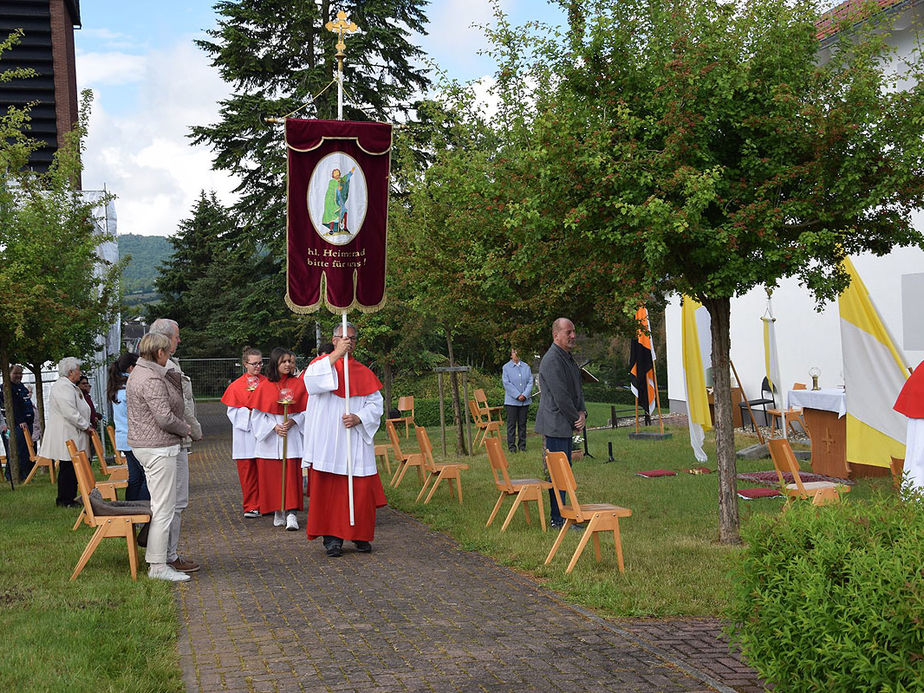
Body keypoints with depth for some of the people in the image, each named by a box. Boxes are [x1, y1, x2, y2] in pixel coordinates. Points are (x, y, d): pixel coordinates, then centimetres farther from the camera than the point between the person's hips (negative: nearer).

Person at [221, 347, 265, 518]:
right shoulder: (236, 386, 5)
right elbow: (232, 411, 4)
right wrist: (250, 412, -10)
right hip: (245, 432, -1)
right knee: (247, 471, 2)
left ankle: (262, 505, 4)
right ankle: (250, 507, 10)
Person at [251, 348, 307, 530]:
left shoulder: (298, 385, 3)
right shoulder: (264, 386, 4)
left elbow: (307, 411, 4)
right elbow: (257, 414, 3)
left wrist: (293, 421, -12)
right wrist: (274, 426, -10)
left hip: (292, 435, -1)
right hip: (270, 438, 1)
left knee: (292, 474, -8)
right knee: (272, 475, 3)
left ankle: (291, 513, -11)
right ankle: (278, 512, 14)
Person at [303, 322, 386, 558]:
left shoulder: (364, 373, 14)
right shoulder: (323, 363, 6)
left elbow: (376, 403, 8)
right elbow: (311, 381, -17)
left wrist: (359, 418, -11)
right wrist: (335, 356, -24)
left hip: (356, 442, 2)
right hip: (327, 442, -2)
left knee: (361, 489, 0)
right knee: (328, 489, -3)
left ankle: (361, 535, 12)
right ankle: (332, 537, 4)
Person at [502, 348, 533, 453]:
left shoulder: (526, 367, 10)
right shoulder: (506, 367, 2)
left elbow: (530, 382, 5)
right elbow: (506, 383, -6)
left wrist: (525, 395, -9)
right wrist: (517, 395, -12)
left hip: (525, 400, 3)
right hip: (511, 400, -3)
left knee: (522, 423, 7)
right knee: (511, 424, -1)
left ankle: (522, 445, 14)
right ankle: (511, 446, 5)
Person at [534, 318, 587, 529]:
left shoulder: (569, 358, 16)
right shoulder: (552, 360, -17)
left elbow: (577, 390, 18)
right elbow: (560, 396, -19)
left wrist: (582, 412, 1)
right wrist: (576, 420, -10)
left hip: (566, 425, 10)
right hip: (555, 424, -10)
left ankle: (560, 514, 22)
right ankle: (558, 519, -3)